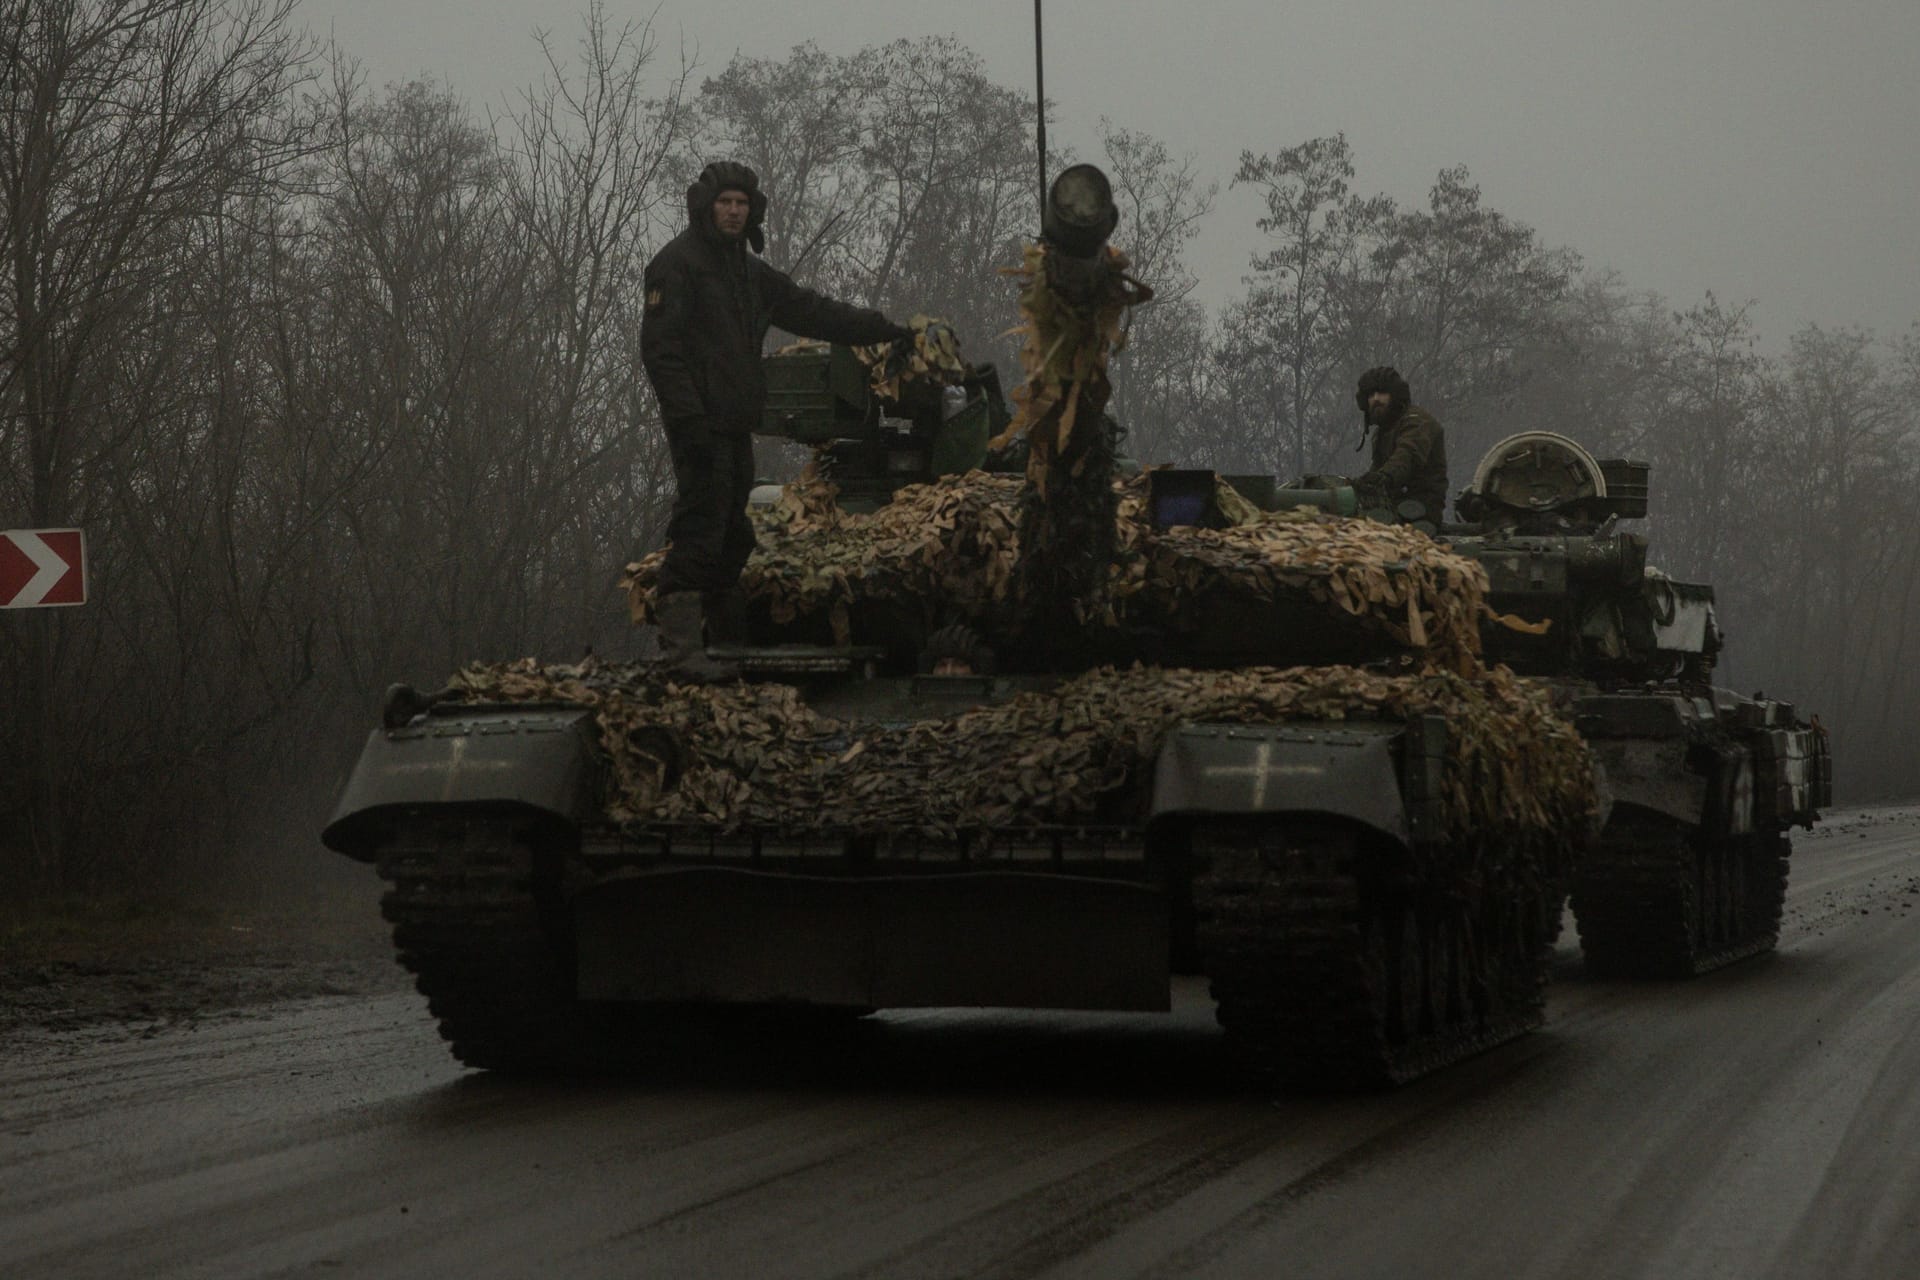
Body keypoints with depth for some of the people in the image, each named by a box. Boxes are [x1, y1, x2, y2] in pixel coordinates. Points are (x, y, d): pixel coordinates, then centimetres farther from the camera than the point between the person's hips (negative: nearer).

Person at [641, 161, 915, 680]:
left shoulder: (747, 269, 20)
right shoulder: (678, 263, -7)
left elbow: (810, 311, 25)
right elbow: (660, 347, -14)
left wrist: (884, 329, 24)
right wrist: (688, 417, -21)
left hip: (736, 426, 9)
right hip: (701, 426, -9)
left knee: (731, 536, 12)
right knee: (699, 527, -13)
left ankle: (730, 640, 19)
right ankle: (682, 648, -16)